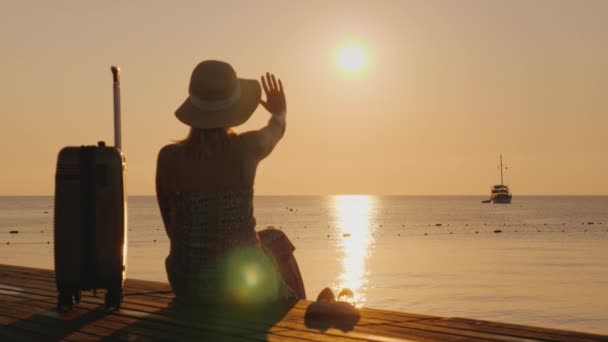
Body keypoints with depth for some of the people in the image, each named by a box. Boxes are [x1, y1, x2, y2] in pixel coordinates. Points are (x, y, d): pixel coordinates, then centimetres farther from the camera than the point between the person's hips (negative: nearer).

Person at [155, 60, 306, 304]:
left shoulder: (168, 158, -11)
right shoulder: (246, 149, -13)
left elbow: (172, 229, 1)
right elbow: (274, 131, 12)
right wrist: (279, 114, 36)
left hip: (187, 288, 2)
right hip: (242, 283, -2)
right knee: (275, 241, 32)